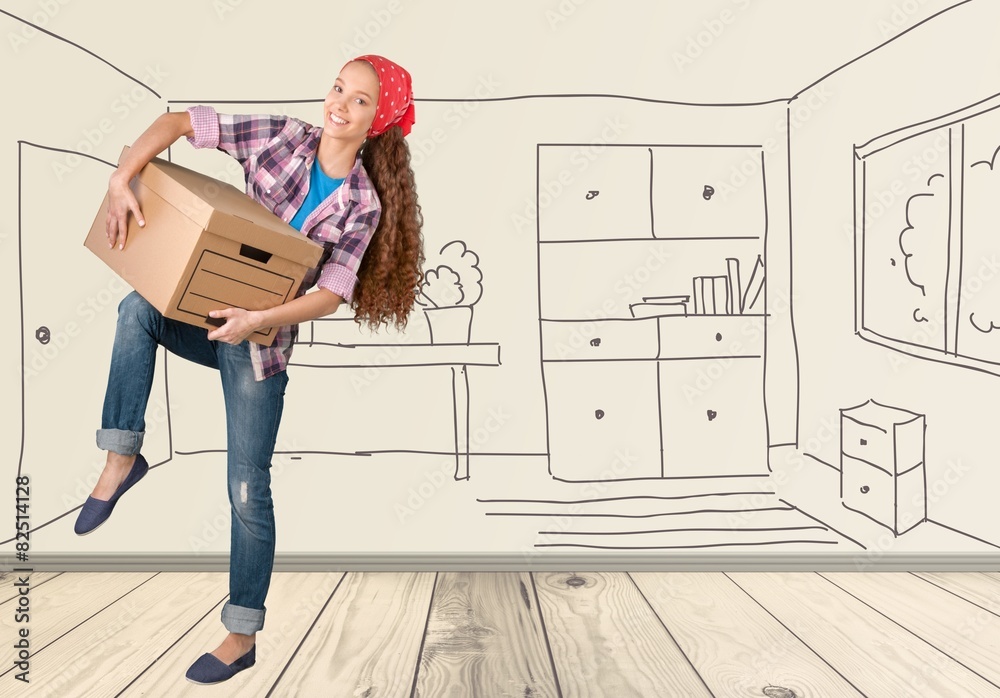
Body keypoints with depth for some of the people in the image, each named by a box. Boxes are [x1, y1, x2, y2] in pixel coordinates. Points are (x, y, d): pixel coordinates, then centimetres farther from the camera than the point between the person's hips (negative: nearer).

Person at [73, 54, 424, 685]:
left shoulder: (364, 205, -8)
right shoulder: (284, 137, -4)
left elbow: (331, 294, -15)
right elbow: (179, 122, -5)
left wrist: (258, 318, -29)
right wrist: (123, 178, -20)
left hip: (261, 341, -3)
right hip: (203, 314, 3)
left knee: (248, 491, -1)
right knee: (138, 306, -30)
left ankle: (242, 636, 16)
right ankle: (122, 456, -15)